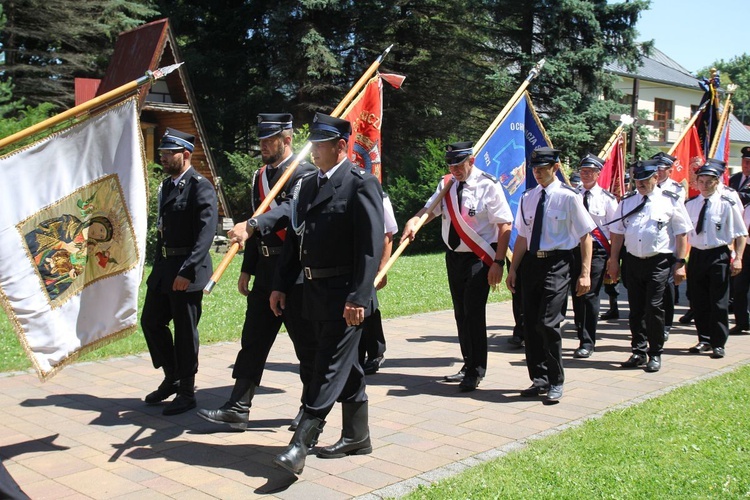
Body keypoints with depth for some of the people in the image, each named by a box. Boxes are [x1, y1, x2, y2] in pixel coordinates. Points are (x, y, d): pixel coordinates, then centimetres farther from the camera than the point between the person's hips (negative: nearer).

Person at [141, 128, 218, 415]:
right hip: (163, 267, 9)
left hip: (187, 272, -9)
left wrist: (187, 271, -26)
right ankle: (172, 378, 33)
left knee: (185, 332, 1)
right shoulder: (166, 186, 14)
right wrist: (158, 266, 17)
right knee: (151, 322, 15)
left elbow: (206, 233, -21)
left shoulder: (200, 187, -13)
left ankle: (186, 392, 15)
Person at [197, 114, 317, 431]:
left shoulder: (304, 173, -11)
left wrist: (251, 225, -45)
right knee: (253, 340, 8)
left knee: (306, 343, 4)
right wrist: (247, 270, 17)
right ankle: (238, 408, 14)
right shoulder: (260, 175, 15)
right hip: (266, 270, 8)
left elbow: (290, 208, -31)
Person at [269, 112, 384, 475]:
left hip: (345, 295, -8)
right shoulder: (306, 186, 14)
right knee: (346, 367, 16)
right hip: (314, 292, 8)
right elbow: (294, 239, 16)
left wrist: (358, 297, -22)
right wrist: (281, 285, 11)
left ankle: (301, 443, -5)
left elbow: (372, 247, -17)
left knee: (330, 369, -6)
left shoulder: (362, 185, -11)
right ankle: (356, 437, 28)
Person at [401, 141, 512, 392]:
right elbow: (430, 209, 7)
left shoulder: (488, 185, -14)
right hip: (454, 256, 7)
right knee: (460, 313, 15)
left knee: (474, 312, -9)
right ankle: (468, 364, 30)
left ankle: (476, 372, 5)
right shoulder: (447, 183, 4)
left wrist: (498, 262, -21)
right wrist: (413, 221, -16)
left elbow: (504, 225, -16)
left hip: (480, 258, -7)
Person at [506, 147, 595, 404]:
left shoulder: (569, 197, -6)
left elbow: (585, 236, -5)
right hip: (531, 262, 6)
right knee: (530, 324, 8)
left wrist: (585, 273, -10)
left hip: (557, 263, -6)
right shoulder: (527, 197, 10)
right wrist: (513, 269, 11)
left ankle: (556, 383, 4)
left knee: (547, 323, -13)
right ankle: (539, 379, 24)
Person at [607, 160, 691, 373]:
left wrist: (680, 263, -6)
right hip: (632, 261, 4)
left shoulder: (670, 201, -1)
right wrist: (614, 260, 8)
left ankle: (655, 355, 8)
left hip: (659, 262, -4)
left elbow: (681, 234, -1)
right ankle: (638, 352, 19)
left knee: (654, 307, -7)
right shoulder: (626, 202, 10)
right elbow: (617, 232, 13)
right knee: (636, 309, 8)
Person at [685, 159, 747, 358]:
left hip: (718, 256, -4)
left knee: (718, 302, 0)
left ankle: (718, 344, 10)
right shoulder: (691, 204, 7)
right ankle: (704, 339, 24)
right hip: (696, 255, 4)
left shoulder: (727, 205, -6)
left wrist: (738, 259, -12)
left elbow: (741, 233, -3)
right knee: (698, 302, 10)